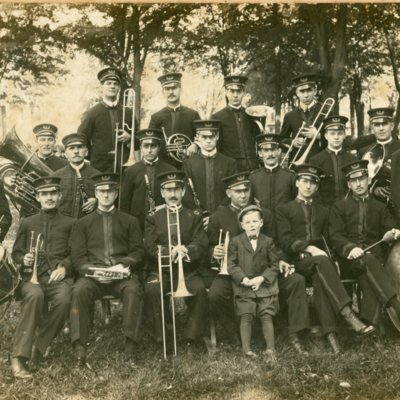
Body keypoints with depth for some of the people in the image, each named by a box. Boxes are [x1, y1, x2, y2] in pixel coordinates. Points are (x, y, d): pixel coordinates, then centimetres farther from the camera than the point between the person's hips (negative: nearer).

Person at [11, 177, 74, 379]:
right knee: (34, 295, -37)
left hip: (59, 277, 0)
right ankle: (19, 357, -35)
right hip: (32, 275, 0)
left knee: (63, 300, -35)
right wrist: (23, 260, -4)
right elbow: (16, 253, 19)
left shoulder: (69, 224, 18)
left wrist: (64, 267, -9)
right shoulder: (27, 223, 20)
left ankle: (39, 348, -19)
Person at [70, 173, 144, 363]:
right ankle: (79, 346, -30)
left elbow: (138, 251, 10)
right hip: (93, 274, 1)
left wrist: (124, 265, -11)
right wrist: (92, 269, -10)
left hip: (123, 274, 0)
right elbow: (77, 256, 11)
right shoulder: (83, 223, 20)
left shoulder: (130, 221, 20)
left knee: (133, 290, -34)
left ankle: (130, 345, -31)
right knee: (80, 290, -32)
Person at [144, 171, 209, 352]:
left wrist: (186, 251, -22)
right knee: (151, 289, -31)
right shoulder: (153, 218, 14)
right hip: (160, 269, 0)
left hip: (189, 270, 0)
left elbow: (202, 247, 1)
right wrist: (170, 252, -21)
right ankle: (161, 339, -19)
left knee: (200, 289, -31)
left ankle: (193, 338, -19)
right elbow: (151, 248, 0)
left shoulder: (194, 217, 13)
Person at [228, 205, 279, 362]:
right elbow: (231, 264, -1)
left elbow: (274, 265, 3)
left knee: (267, 316, -5)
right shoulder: (235, 242, 1)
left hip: (264, 285, 1)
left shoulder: (268, 242, 4)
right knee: (246, 316, -6)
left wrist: (262, 278, -11)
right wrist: (243, 279, -15)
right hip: (244, 285, -1)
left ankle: (270, 350, -3)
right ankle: (246, 349, -3)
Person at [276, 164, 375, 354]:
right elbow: (285, 241, -1)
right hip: (299, 260, -3)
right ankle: (348, 315, -48)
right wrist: (309, 248, -16)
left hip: (319, 258, 3)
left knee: (320, 277, -34)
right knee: (322, 261, -37)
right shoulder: (284, 210, 14)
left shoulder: (323, 211, 28)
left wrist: (333, 258, -1)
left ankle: (329, 333, -44)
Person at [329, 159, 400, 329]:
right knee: (368, 261, -37)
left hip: (375, 254, 1)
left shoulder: (380, 207, 25)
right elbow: (335, 236, 5)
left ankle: (369, 324, -48)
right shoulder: (339, 207, 18)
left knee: (368, 277, -35)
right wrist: (350, 248, -17)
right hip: (349, 259, -1)